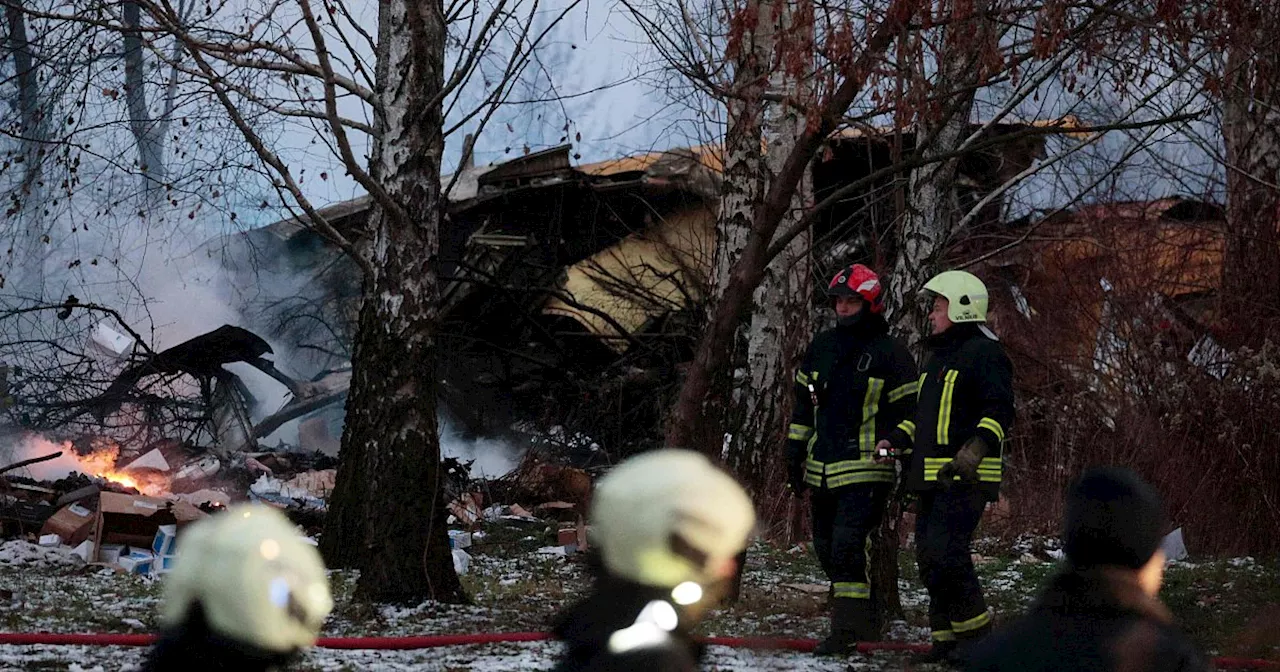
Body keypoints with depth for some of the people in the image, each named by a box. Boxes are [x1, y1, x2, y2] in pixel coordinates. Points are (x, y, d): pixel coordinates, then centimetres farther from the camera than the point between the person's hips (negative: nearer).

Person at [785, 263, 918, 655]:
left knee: (847, 546, -18)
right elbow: (803, 403, 20)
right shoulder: (821, 346, 13)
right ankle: (867, 625, 21)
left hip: (865, 471, -7)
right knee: (827, 549, 9)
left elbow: (908, 411, -2)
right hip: (822, 470, 7)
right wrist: (795, 454, 17)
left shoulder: (890, 354, -4)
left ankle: (847, 630, -16)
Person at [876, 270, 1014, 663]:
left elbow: (999, 411, -17)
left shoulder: (984, 353, -7)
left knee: (944, 555, -17)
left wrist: (974, 452, -29)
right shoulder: (937, 357, 23)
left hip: (965, 479, -10)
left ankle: (977, 636, -8)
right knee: (929, 559, 8)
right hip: (931, 478, 10)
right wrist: (898, 439, 16)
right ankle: (947, 639, 14)